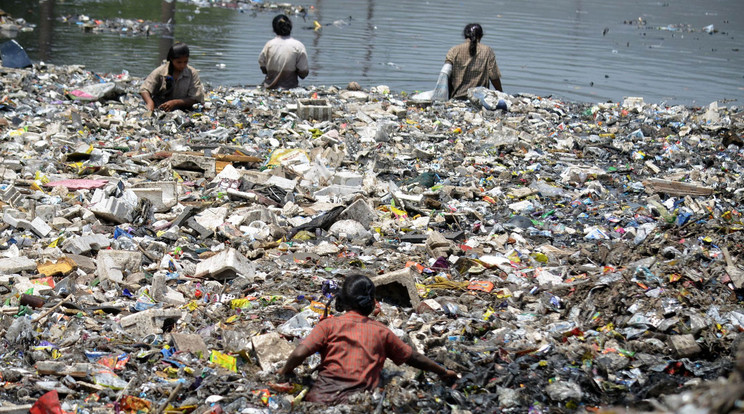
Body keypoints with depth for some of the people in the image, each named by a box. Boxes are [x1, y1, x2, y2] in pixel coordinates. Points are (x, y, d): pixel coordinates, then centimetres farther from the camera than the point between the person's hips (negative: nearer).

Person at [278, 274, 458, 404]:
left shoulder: (329, 324, 9)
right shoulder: (381, 332, 16)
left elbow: (299, 354, -2)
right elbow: (414, 358, 26)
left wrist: (285, 370, 19)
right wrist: (443, 372, 40)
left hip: (321, 398, -1)